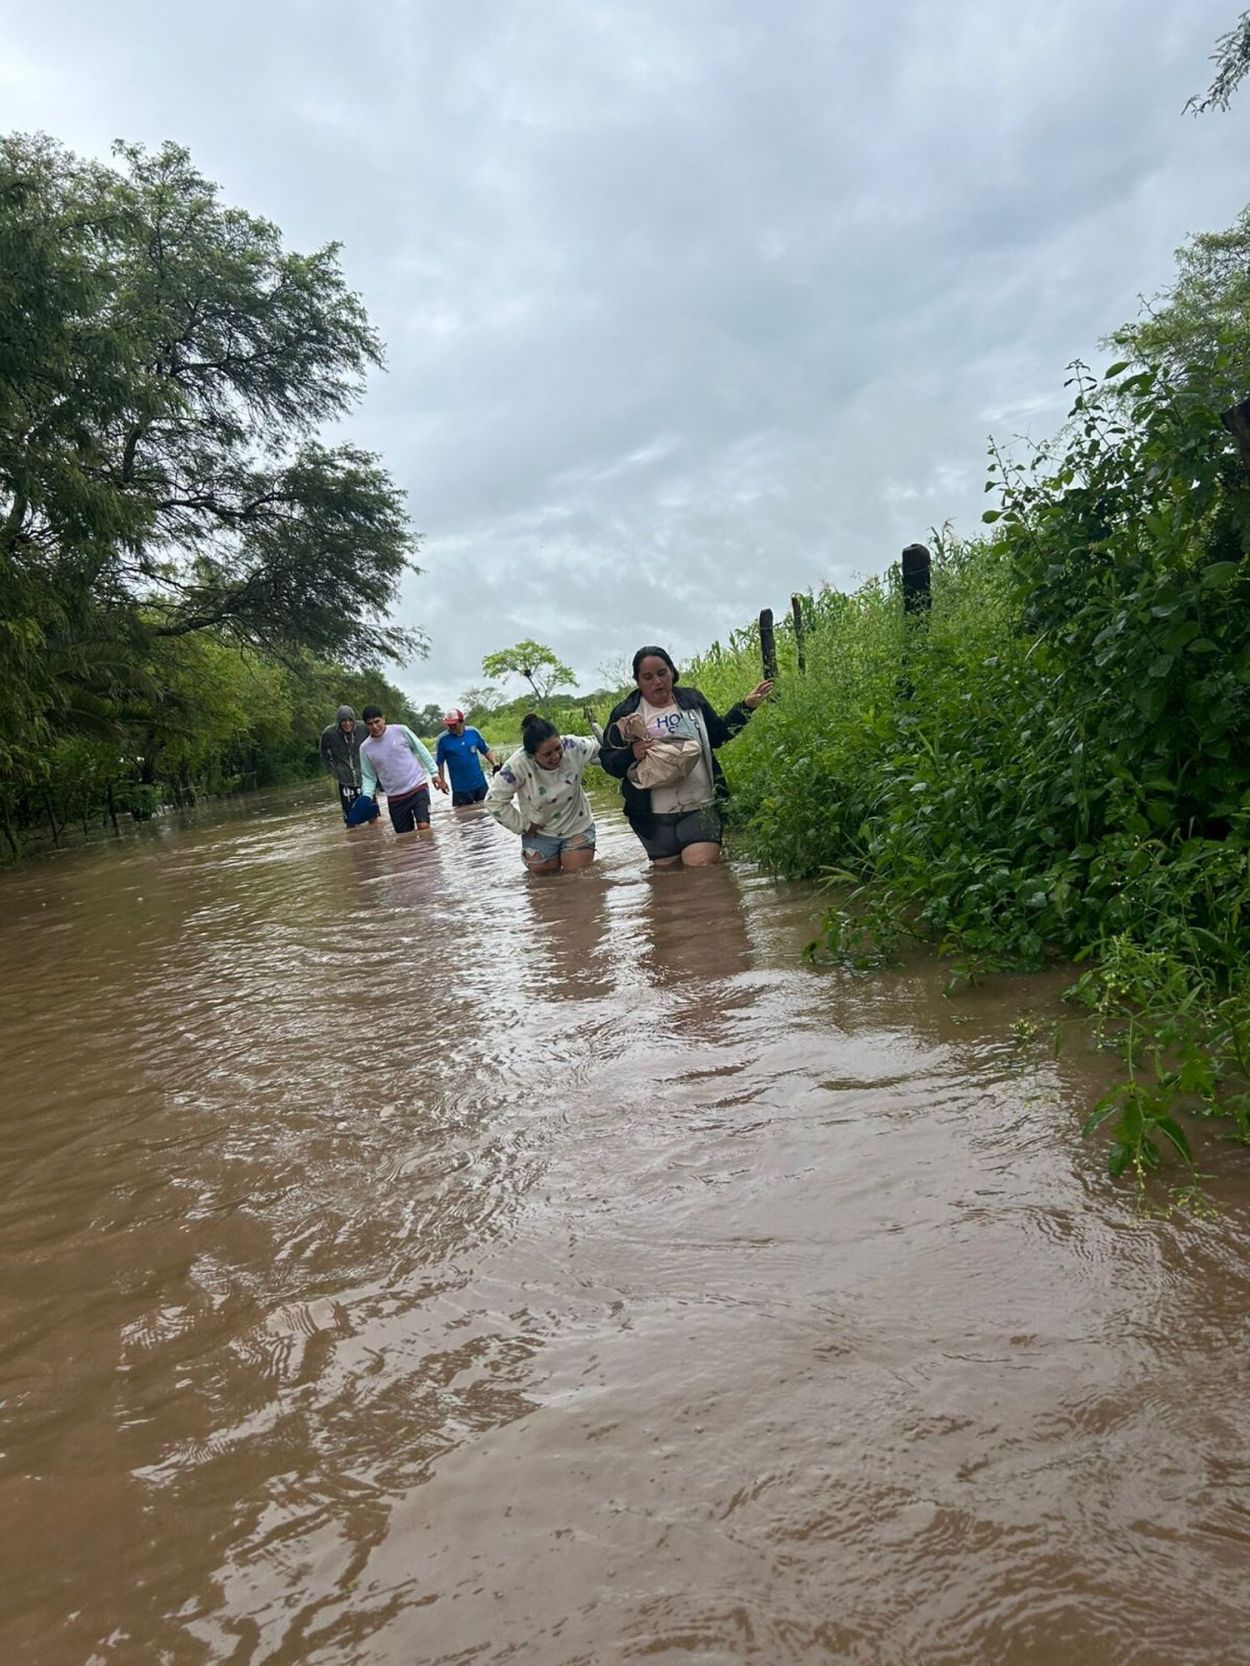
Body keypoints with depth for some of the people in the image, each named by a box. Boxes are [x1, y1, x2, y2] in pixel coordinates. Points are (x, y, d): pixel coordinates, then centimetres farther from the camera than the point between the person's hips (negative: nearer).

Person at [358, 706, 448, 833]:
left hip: (418, 787, -3)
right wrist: (366, 798, -10)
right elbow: (368, 777, 6)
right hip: (395, 797, 3)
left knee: (423, 827, -19)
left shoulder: (400, 730, -6)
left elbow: (422, 751, 3)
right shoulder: (365, 748, 0)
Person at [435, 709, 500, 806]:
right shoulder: (443, 739, -9)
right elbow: (439, 763, -2)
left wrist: (495, 764, -4)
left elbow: (485, 750, 7)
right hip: (460, 788, -3)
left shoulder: (473, 732, -3)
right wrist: (442, 781, -7)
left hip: (480, 784, 3)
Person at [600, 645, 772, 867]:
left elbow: (717, 735, 23)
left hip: (701, 808, 0)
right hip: (654, 816, 0)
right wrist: (631, 755, -22)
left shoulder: (692, 700, 10)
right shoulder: (625, 713, 1)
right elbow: (607, 760, -1)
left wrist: (746, 706, 17)